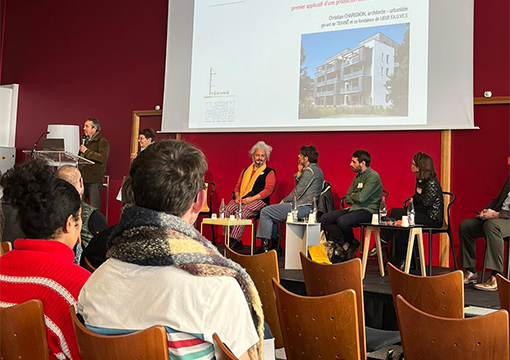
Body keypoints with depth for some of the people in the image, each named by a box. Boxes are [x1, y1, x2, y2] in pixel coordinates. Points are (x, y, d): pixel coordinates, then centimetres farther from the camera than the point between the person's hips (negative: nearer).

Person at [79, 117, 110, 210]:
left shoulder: (103, 142, -6)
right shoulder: (86, 141, 21)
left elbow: (102, 158, -23)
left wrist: (86, 151, -15)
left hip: (94, 180, -8)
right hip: (82, 178, 8)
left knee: (94, 208, -7)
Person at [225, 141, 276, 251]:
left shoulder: (269, 172, 10)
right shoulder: (245, 171, 27)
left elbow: (268, 190, -3)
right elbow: (237, 186, 26)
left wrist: (251, 199, -14)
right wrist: (237, 197, 2)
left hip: (259, 201, -5)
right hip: (241, 199, 5)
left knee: (242, 211, -35)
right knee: (227, 210, -26)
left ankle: (234, 241, -39)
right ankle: (227, 239, -27)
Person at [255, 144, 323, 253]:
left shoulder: (310, 170, -14)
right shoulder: (314, 169, 18)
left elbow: (297, 192, -16)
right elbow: (299, 187, 20)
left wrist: (283, 201, -3)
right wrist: (299, 173, 8)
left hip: (302, 207, -11)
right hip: (305, 206, 11)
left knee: (265, 212, -8)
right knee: (270, 211, 20)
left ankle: (264, 247, -6)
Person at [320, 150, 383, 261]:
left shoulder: (373, 176, -11)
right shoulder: (357, 177, 17)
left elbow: (361, 197, -20)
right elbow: (347, 199, 18)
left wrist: (352, 196, 1)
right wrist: (355, 198, -3)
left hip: (367, 211, -9)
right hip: (353, 209, 9)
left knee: (342, 221, -36)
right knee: (324, 219, -6)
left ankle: (353, 243, -4)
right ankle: (346, 246, -8)